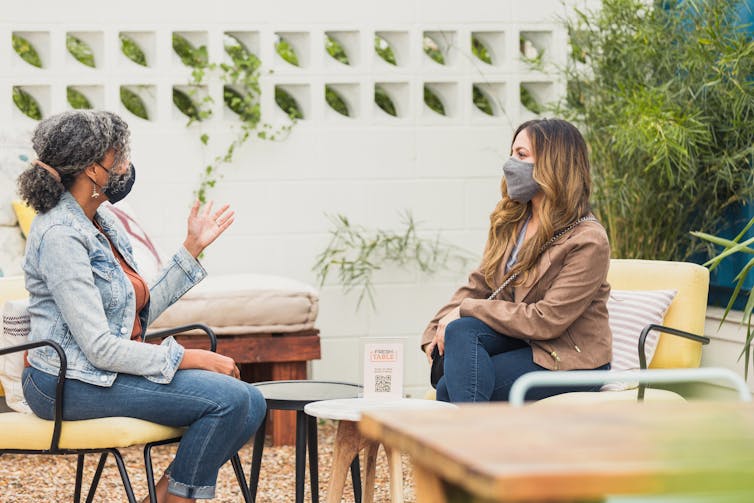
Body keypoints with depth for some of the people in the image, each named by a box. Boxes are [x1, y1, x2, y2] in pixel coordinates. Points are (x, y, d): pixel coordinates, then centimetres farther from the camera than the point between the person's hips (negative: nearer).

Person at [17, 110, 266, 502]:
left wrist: (193, 247, 11)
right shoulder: (60, 235, -17)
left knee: (250, 406, -3)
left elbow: (143, 310, 13)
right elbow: (100, 348, -22)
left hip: (110, 371, 9)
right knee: (229, 399, -21)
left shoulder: (102, 222, 12)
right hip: (72, 384, -9)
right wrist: (193, 358, -18)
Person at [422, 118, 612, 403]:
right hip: (519, 341, 7)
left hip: (569, 360, -7)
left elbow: (546, 321, -20)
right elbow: (478, 286, 8)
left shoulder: (588, 241, -16)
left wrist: (467, 310, -17)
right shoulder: (510, 221, 8)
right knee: (460, 331, -27)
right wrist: (434, 334, -8)